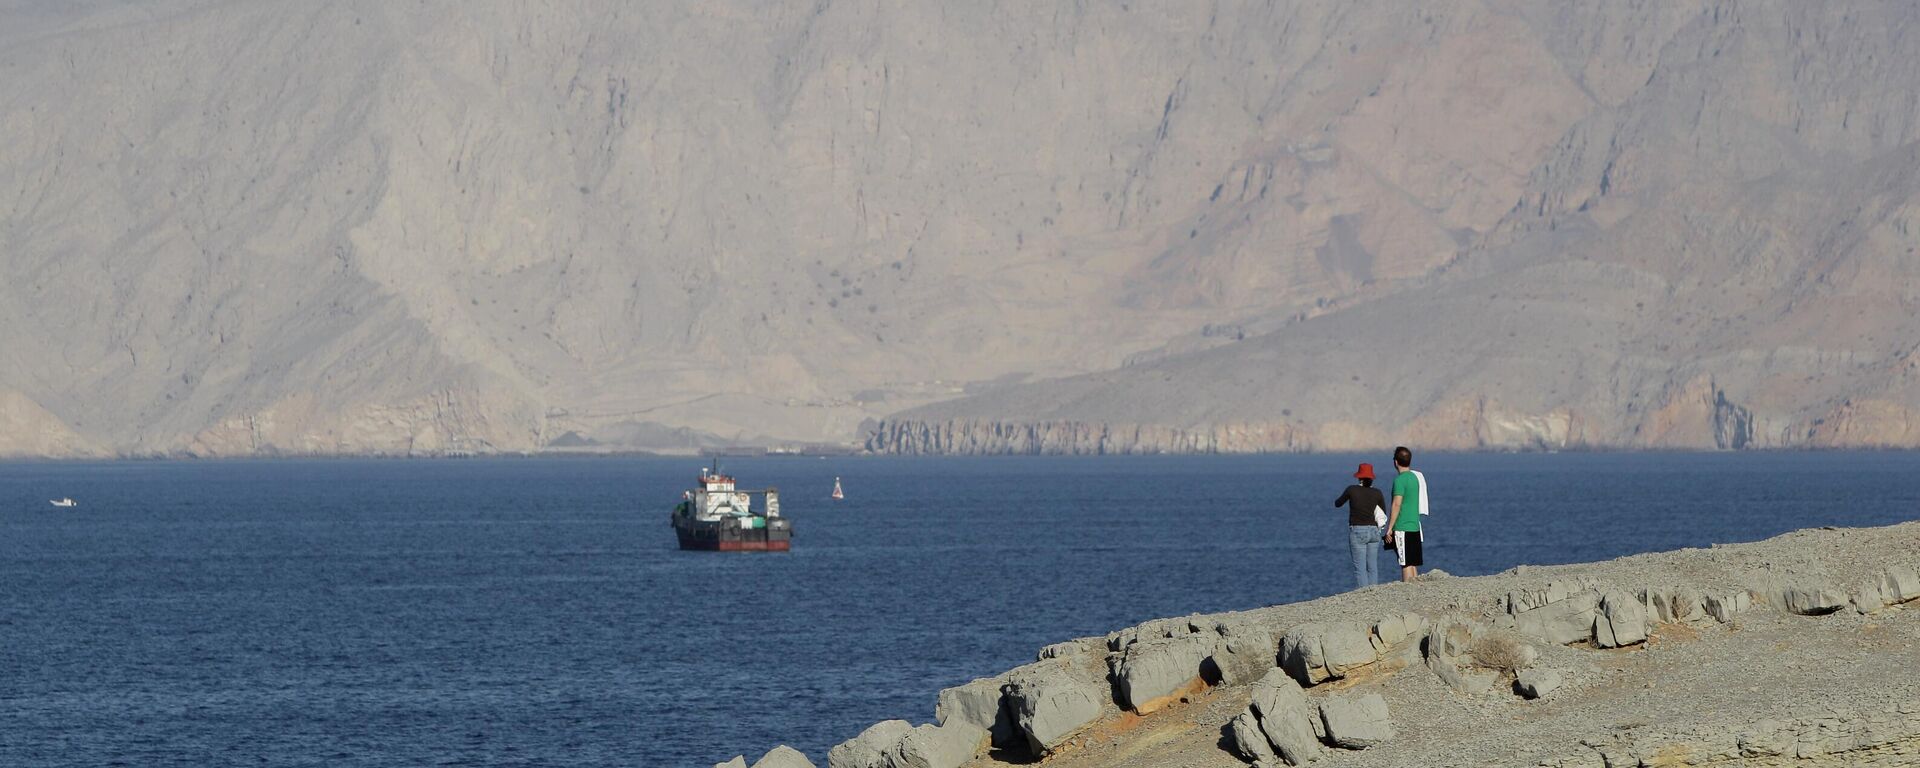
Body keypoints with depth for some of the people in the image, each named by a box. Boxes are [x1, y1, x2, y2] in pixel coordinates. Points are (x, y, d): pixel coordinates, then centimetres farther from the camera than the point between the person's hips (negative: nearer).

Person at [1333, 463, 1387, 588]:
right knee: (1372, 567, 9)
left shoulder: (1352, 490, -6)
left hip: (1357, 531, -3)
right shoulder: (1377, 493, 1)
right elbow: (1383, 515, 11)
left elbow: (1337, 503, 11)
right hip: (1373, 531, 3)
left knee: (1360, 568, -3)